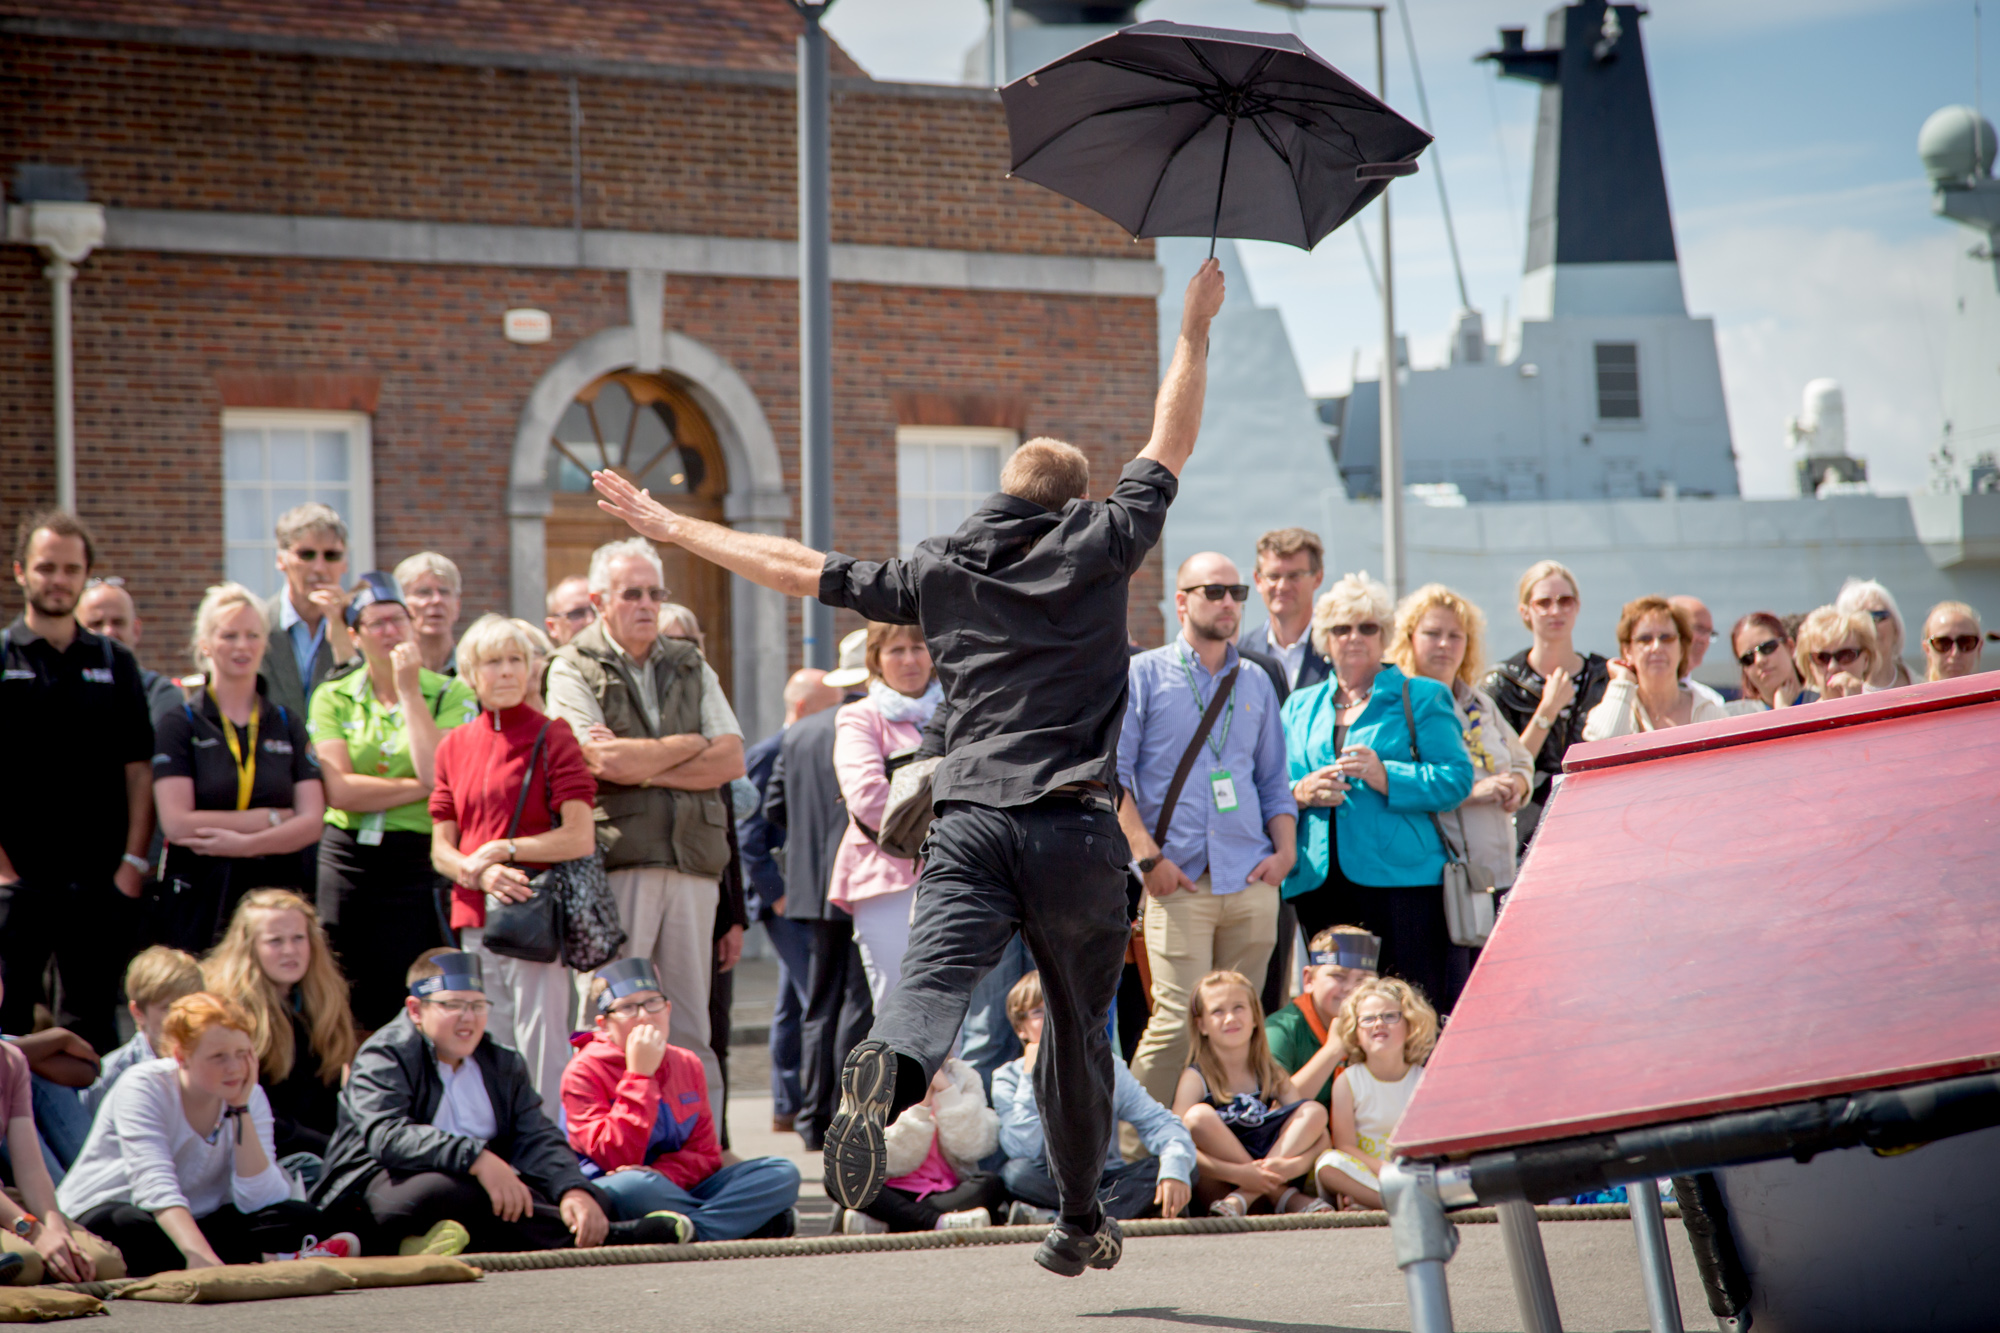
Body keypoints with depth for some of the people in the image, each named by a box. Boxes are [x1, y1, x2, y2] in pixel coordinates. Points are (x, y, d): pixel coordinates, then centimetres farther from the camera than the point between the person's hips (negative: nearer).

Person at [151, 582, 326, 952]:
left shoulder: (289, 725, 13)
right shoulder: (178, 725, 4)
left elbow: (312, 822, 4)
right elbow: (176, 824, -7)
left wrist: (244, 844, -11)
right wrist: (271, 819, -6)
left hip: (278, 891, 2)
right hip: (200, 902, -2)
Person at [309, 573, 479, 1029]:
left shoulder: (451, 695, 3)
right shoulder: (332, 698, 7)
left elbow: (439, 775, -13)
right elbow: (338, 790, -6)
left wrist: (408, 691, -9)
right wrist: (418, 788, -11)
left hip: (415, 860, -2)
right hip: (345, 859, 2)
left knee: (402, 1009, -3)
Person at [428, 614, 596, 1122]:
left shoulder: (552, 738, 0)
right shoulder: (454, 746, 14)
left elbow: (580, 837, -6)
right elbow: (441, 848, 12)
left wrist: (505, 850, -8)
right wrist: (477, 871, -8)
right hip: (475, 918, 5)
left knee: (542, 1052, -8)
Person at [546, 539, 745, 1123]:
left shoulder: (692, 667, 19)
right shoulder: (574, 669, 5)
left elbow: (731, 761, 6)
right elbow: (604, 761, -11)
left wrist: (641, 764, -5)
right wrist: (690, 745, 2)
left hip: (691, 857, 4)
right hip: (615, 859, -4)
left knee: (690, 1027, 4)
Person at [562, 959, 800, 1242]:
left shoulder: (687, 1065, 12)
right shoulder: (584, 1072, -7)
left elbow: (705, 1154, 7)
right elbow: (618, 1160, -18)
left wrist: (663, 1174, -16)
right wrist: (639, 1076, -18)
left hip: (676, 1191, 6)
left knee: (783, 1173, -11)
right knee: (633, 1185, -41)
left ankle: (694, 1231, -33)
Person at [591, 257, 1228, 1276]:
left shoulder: (938, 572, 13)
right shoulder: (1096, 549, 9)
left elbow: (805, 570, 15)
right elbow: (1170, 447, 20)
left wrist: (667, 526, 23)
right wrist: (1195, 329, 32)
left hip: (967, 820, 0)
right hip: (1075, 827, 0)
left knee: (932, 979, -18)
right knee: (1079, 1026, 14)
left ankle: (881, 1071, -52)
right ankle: (1080, 1221, 24)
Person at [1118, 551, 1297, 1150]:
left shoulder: (1255, 683, 18)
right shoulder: (1145, 675, 4)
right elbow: (1113, 775, -1)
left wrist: (1284, 849, 6)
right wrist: (1148, 855, -10)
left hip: (1252, 881, 4)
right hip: (1181, 880, -4)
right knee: (1179, 1017, -14)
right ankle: (1132, 1151, -9)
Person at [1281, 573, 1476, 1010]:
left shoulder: (1421, 698, 8)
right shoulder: (1300, 707, 21)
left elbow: (1457, 779, -3)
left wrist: (1385, 776, -16)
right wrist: (1300, 793, -5)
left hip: (1401, 881, -4)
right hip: (1320, 885, 4)